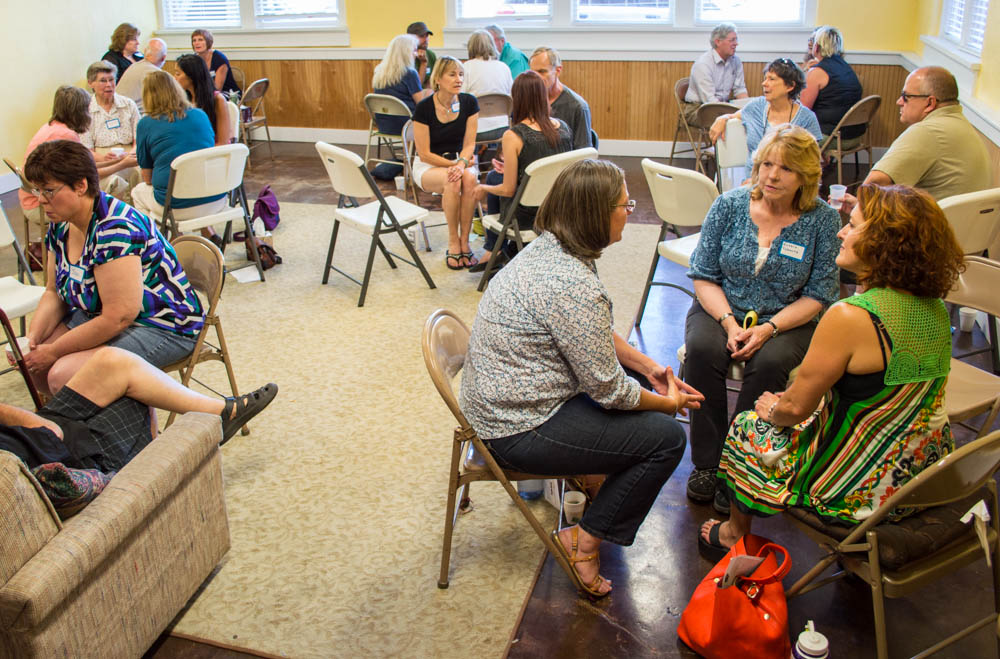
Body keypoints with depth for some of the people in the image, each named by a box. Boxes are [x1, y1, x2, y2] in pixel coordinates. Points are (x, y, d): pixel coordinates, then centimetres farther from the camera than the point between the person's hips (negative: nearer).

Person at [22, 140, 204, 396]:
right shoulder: (60, 225, 4)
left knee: (63, 376, -24)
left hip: (161, 328, -9)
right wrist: (32, 338, -6)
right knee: (31, 361, -2)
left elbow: (119, 315, -29)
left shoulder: (115, 228, -26)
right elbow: (54, 293, 13)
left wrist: (53, 352, -19)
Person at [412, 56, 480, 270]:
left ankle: (464, 241, -22)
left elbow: (469, 144, -4)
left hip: (459, 160, 3)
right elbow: (424, 154, -11)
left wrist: (461, 164, -24)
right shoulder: (424, 108, -14)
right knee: (452, 181, -36)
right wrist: (452, 164, -21)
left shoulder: (469, 103, -4)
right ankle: (453, 243, -21)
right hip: (428, 166, -3)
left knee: (469, 178, -33)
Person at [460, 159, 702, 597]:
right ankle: (584, 542, 5)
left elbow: (598, 337, 16)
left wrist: (648, 366, 8)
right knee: (666, 438, -5)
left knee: (636, 376, 17)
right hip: (517, 431, -10)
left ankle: (599, 468, 27)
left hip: (498, 400, 10)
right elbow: (608, 389, -19)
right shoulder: (572, 286, -29)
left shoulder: (547, 249, 2)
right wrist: (669, 403, -2)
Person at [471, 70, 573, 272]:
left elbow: (508, 190, -15)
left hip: (526, 217, -5)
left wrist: (483, 189, 6)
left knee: (493, 176, 24)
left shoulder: (513, 136, -21)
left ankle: (493, 250, 34)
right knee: (498, 175, 28)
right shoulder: (563, 127, -3)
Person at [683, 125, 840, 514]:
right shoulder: (730, 205, -2)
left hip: (786, 320, -1)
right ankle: (705, 463, -17)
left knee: (769, 362, -32)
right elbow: (703, 275, 0)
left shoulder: (823, 221, -5)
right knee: (702, 348, -30)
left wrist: (768, 328, -19)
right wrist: (729, 322, -16)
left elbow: (818, 295, -4)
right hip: (721, 310, 1)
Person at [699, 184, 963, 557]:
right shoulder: (935, 309, -3)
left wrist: (772, 408, 6)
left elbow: (796, 407, -18)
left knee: (748, 429, 16)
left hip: (864, 491, -7)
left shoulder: (850, 317, -29)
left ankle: (735, 534, 41)